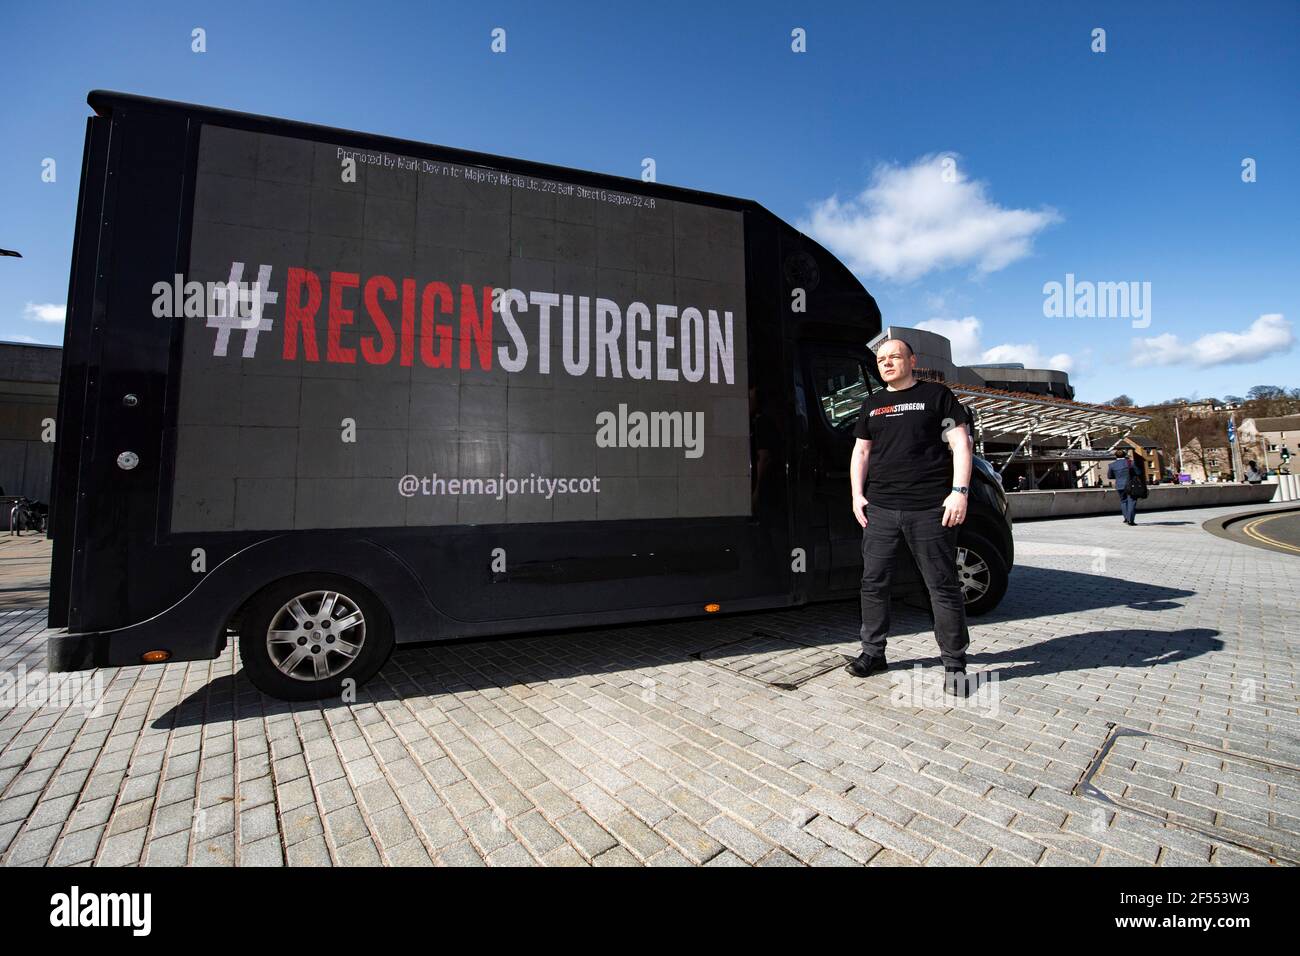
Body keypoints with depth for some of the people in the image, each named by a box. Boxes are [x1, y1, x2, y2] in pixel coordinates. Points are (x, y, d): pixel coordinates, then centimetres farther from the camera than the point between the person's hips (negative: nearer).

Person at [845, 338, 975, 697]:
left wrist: (959, 491, -11)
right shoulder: (872, 404, 18)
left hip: (930, 509, -4)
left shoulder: (936, 395, 5)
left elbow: (960, 443, -1)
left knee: (943, 586, 3)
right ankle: (873, 652, 20)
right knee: (873, 582, 6)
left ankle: (954, 663, 16)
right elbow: (861, 451, 19)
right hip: (880, 509, 5)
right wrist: (857, 495, 7)